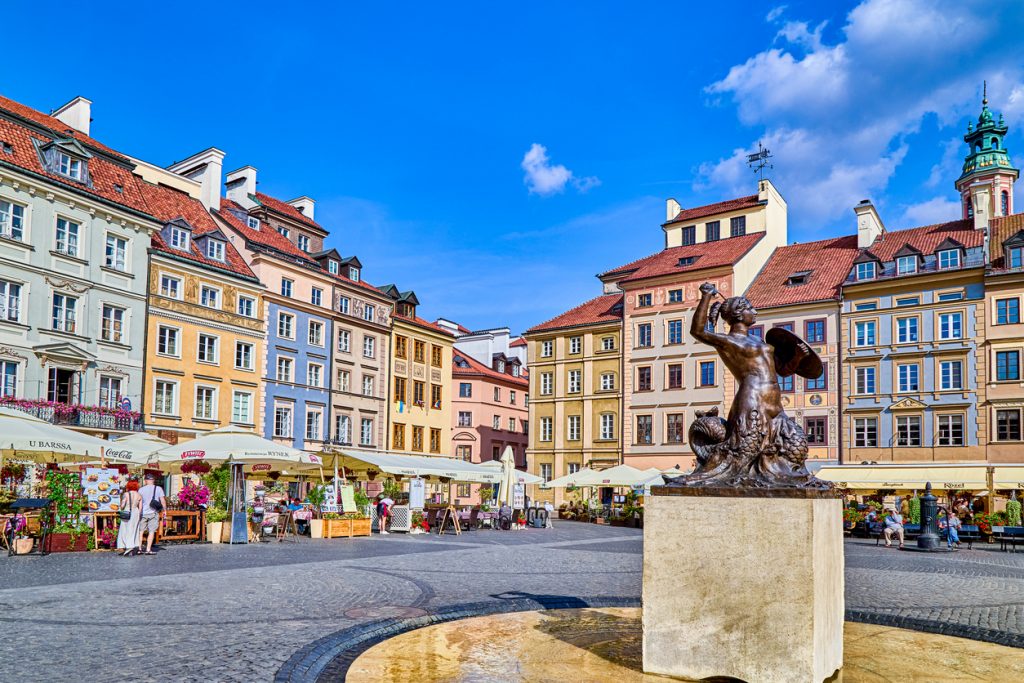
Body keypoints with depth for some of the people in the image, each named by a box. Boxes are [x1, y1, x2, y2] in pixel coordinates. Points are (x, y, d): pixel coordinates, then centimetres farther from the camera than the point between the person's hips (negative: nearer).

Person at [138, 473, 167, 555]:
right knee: (151, 531, 3)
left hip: (143, 513, 1)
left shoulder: (141, 489, 1)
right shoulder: (158, 489, -1)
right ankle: (148, 550, 1)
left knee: (140, 531, 11)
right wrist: (165, 511, 7)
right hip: (153, 513, -1)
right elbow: (163, 500, -2)